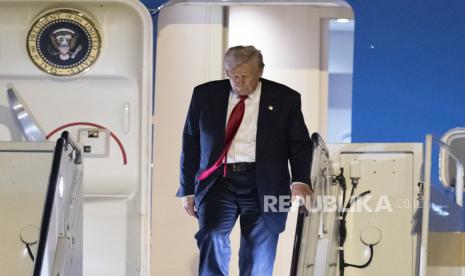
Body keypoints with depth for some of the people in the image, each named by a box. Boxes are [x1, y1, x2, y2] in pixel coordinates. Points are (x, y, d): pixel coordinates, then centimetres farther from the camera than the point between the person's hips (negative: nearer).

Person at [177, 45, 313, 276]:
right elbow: (190, 145, 12)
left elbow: (299, 144, 3)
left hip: (262, 185, -1)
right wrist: (188, 189, 7)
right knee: (212, 238, -20)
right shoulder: (205, 95, 8)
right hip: (219, 181, 1)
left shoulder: (284, 99, 4)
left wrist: (300, 180, -15)